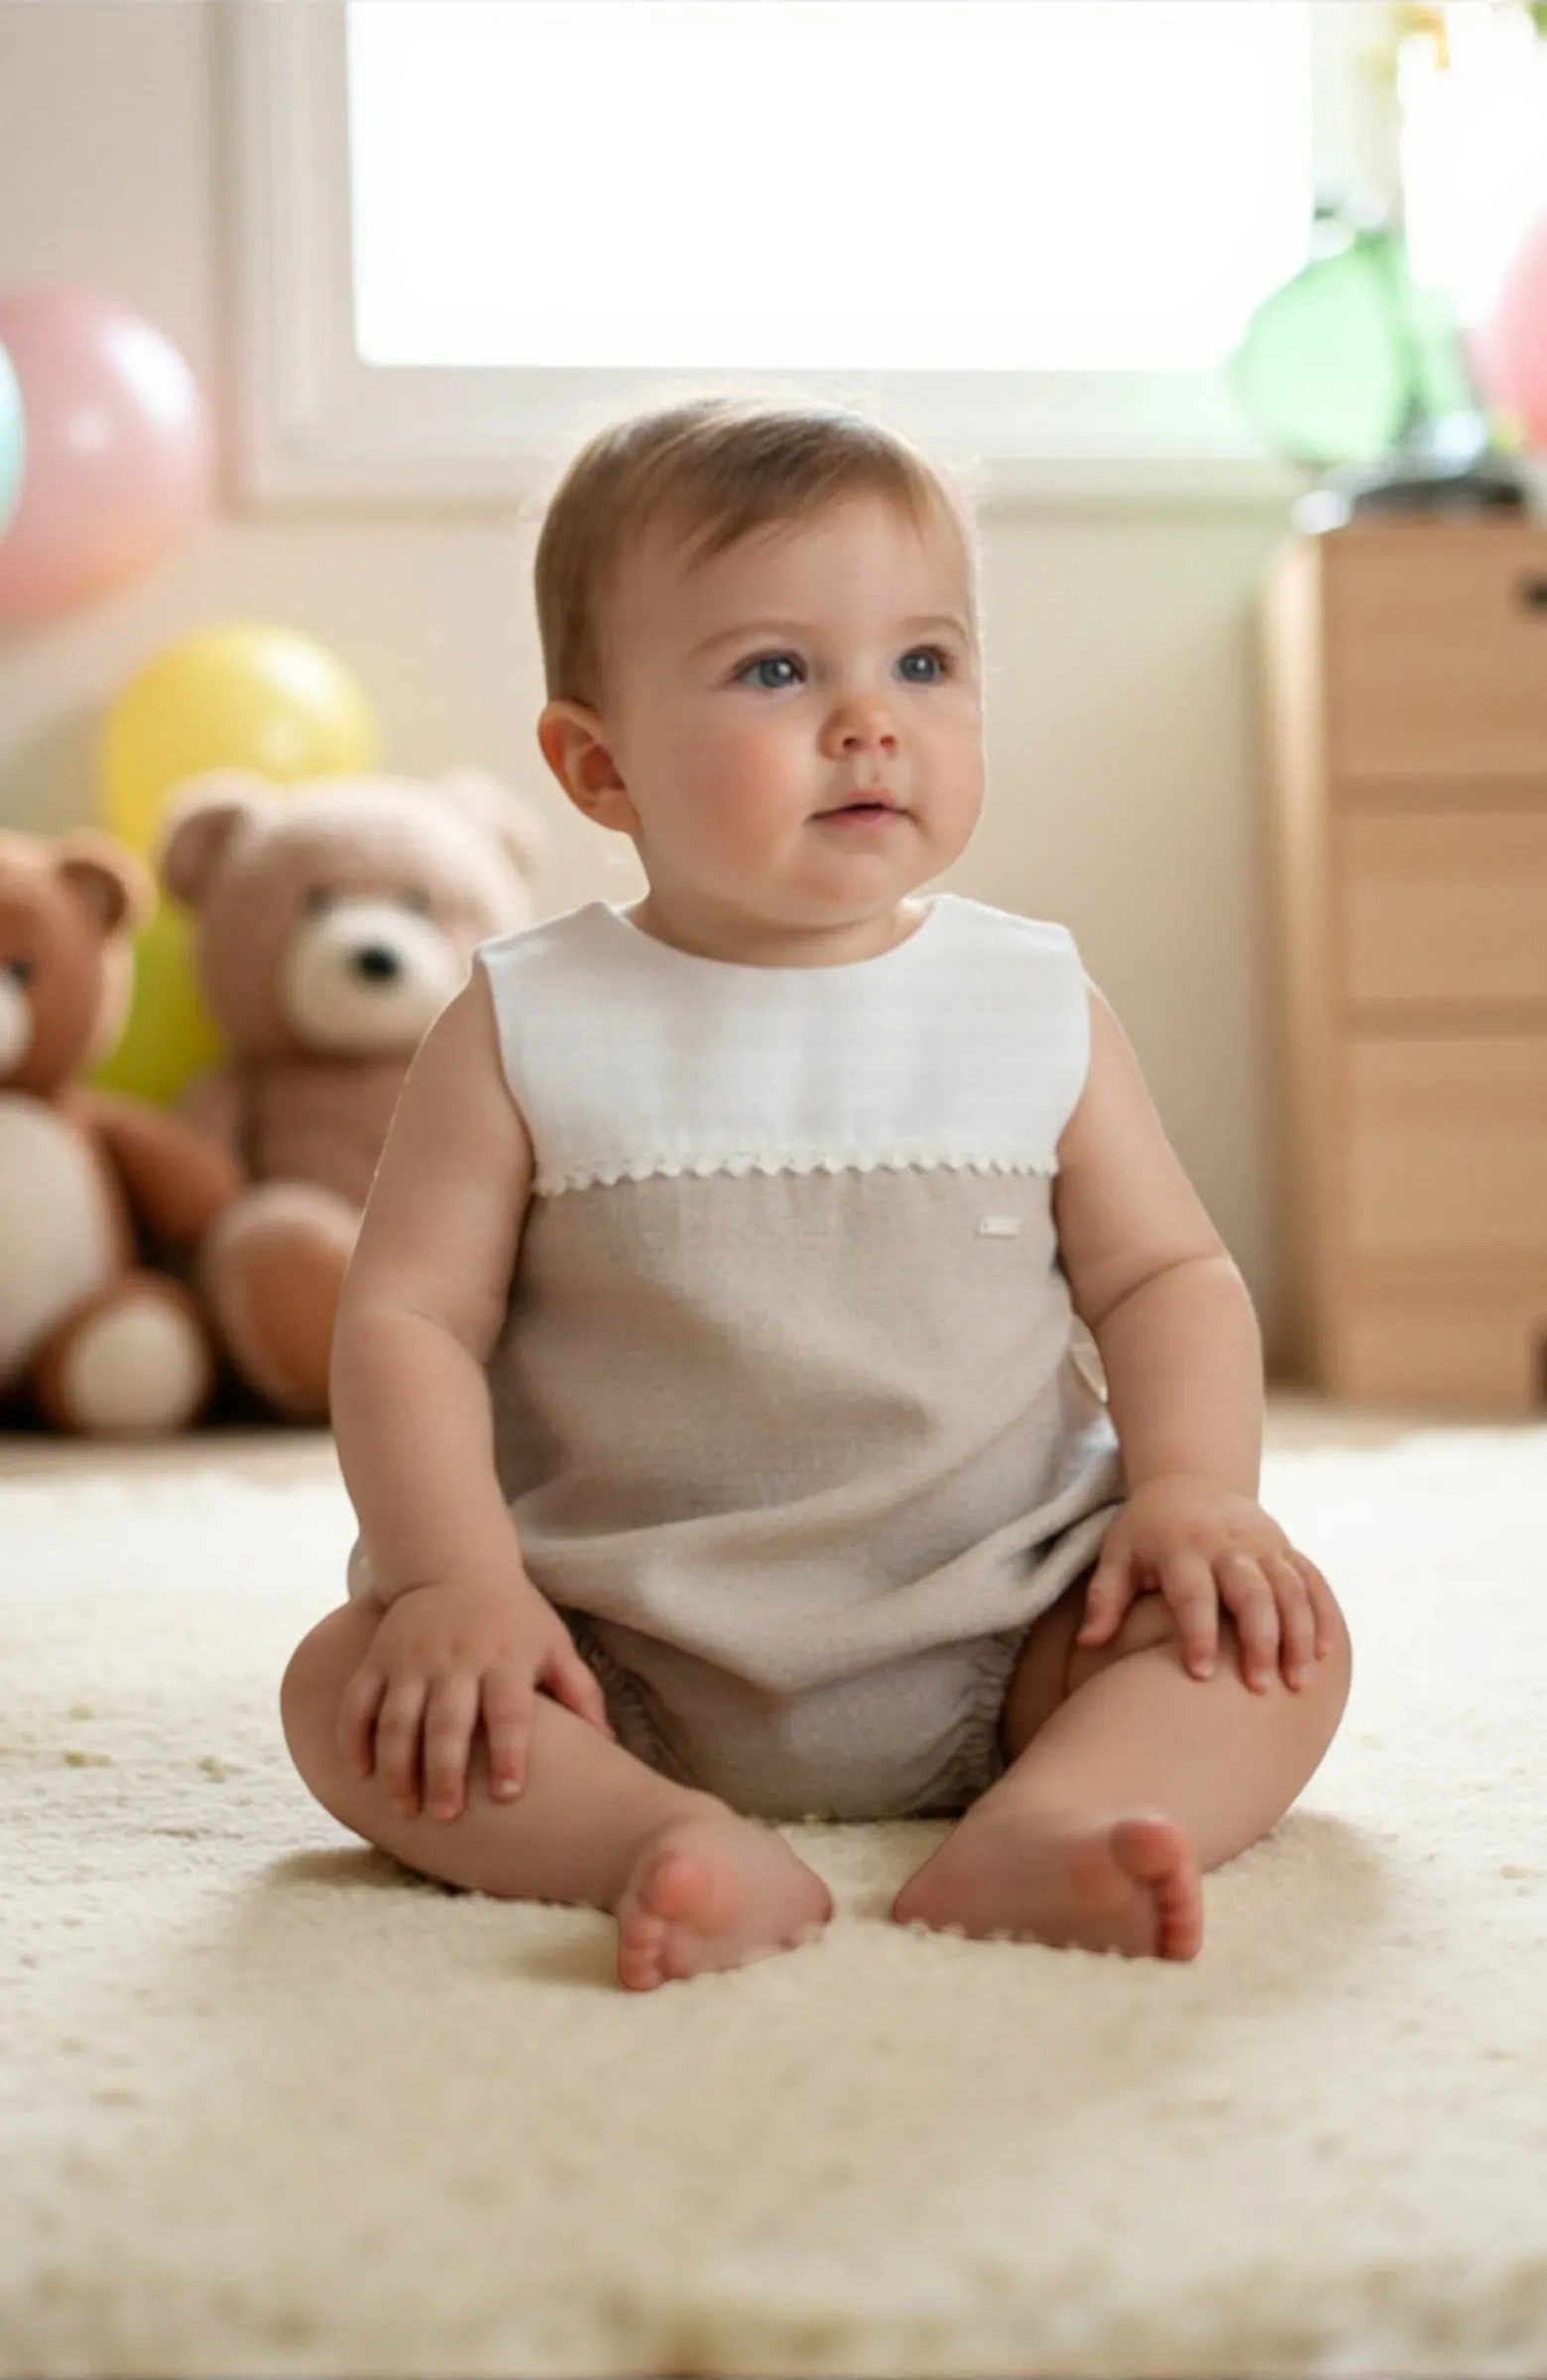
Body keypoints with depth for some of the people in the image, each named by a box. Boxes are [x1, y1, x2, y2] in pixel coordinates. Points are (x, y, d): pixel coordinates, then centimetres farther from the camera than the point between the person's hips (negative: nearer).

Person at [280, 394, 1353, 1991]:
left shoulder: (1039, 1010, 3)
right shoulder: (524, 1032, -3)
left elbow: (1165, 1274, 6)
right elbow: (408, 1317, -5)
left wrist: (1194, 1488, -12)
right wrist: (457, 1577, -19)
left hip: (1000, 1643, 2)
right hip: (626, 1664, -1)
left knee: (1278, 1639, -19)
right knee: (349, 1686, -22)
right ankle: (683, 1848, -39)